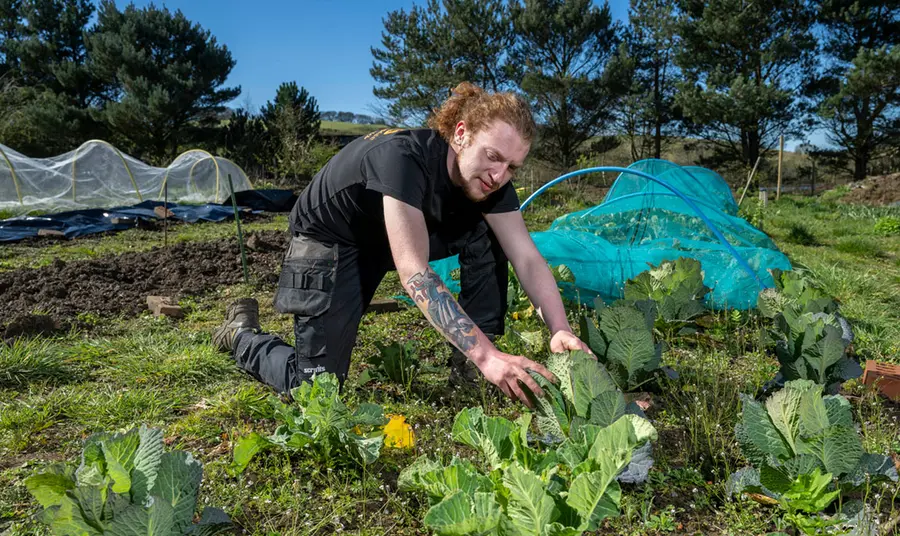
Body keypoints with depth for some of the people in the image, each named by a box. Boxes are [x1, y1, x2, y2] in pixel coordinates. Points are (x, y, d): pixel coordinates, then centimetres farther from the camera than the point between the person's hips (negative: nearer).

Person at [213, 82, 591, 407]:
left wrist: (560, 329, -36)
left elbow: (528, 259, -19)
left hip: (391, 235, 7)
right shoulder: (404, 157, -36)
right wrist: (487, 354, -49)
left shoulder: (490, 179, -16)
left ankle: (468, 366, -6)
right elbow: (414, 274, -43)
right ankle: (243, 334, 18)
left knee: (485, 235, -14)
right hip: (328, 242, -6)